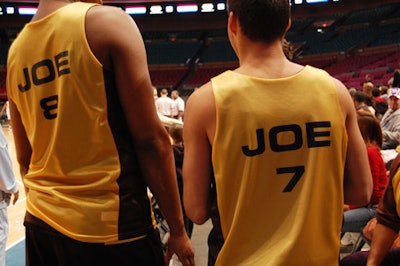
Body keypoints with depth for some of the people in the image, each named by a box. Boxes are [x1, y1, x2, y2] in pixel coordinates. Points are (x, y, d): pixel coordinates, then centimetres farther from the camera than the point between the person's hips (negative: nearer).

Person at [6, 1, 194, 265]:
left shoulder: (16, 50, 6)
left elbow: (25, 158, 12)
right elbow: (151, 138, -15)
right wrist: (178, 229, -7)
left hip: (40, 223, 6)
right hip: (109, 226, -6)